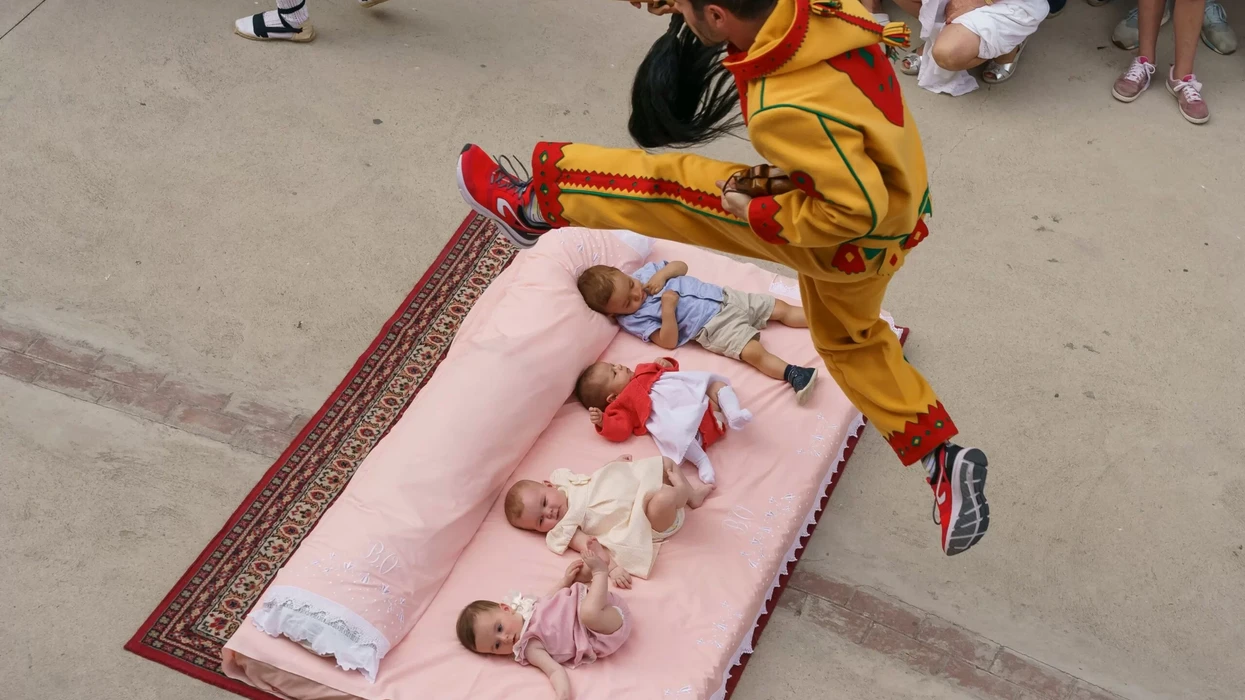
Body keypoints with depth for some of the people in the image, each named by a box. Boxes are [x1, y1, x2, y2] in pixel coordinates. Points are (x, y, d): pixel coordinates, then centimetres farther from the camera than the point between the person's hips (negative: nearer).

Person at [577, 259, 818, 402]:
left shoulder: (645, 271, 6)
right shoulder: (633, 319, -11)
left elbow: (682, 266, 14)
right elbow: (669, 341, -17)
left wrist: (663, 273, -7)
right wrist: (668, 306, -25)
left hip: (725, 296, 6)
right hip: (714, 325, -6)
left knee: (782, 309, 4)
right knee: (754, 352, -26)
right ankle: (793, 374, -38)